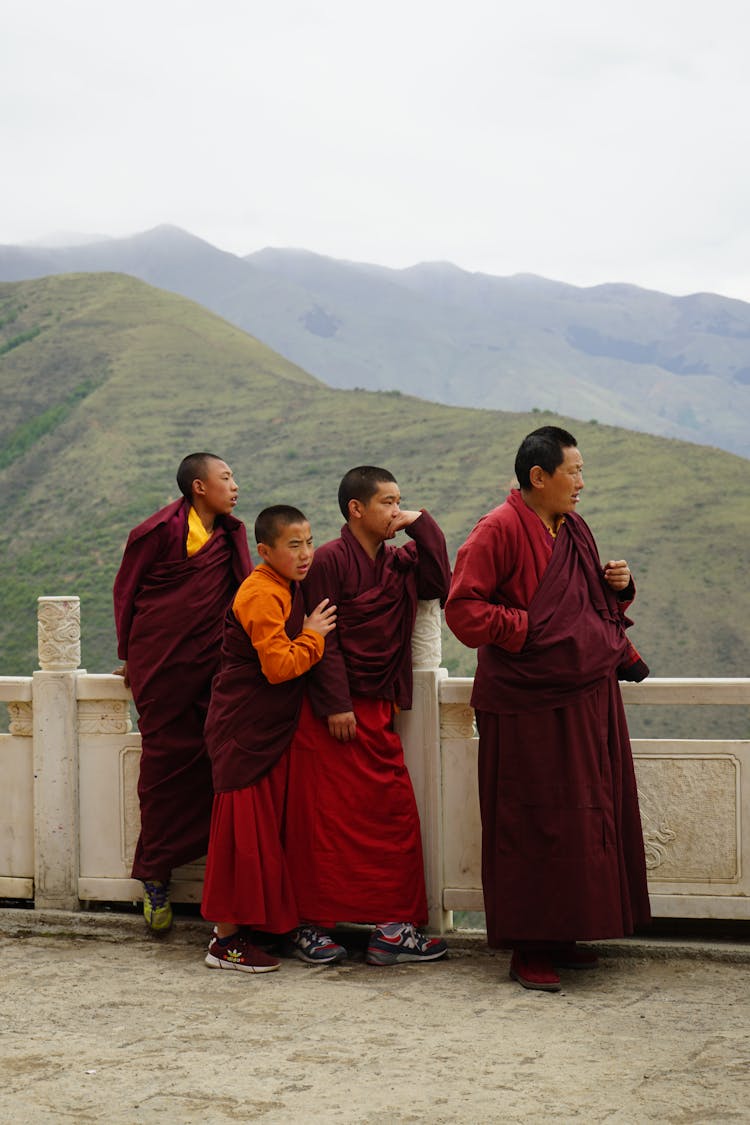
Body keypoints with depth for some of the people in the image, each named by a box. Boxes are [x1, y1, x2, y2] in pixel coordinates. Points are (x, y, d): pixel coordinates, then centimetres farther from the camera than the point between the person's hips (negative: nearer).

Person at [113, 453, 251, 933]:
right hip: (162, 667, -4)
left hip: (213, 664, 4)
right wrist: (131, 656, 9)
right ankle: (156, 875, 11)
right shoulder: (158, 532, -7)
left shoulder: (231, 534, 10)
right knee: (167, 761, 0)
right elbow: (126, 589, 3)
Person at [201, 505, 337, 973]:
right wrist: (312, 636, -12)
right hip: (244, 730, -10)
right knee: (244, 828, -6)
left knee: (267, 826, 14)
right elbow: (279, 666, -23)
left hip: (271, 727, 10)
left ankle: (236, 923, 23)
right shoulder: (262, 595, -19)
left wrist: (310, 636, 5)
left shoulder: (288, 590, 11)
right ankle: (226, 941, 0)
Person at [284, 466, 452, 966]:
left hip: (377, 711, 7)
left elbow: (441, 585, -2)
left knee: (396, 812, 3)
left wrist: (423, 526, -1)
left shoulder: (399, 562, 14)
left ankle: (394, 927, 8)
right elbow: (323, 639, -11)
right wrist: (336, 705, -16)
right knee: (326, 817, -2)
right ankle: (313, 927, 8)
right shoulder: (331, 559, -7)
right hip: (331, 714, -7)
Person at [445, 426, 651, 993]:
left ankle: (561, 936, 22)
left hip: (587, 699, 8)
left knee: (586, 815, 11)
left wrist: (617, 583, 4)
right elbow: (462, 608, -14)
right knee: (534, 826, -3)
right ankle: (528, 949, 7)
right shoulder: (499, 530, -11)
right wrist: (526, 629, -17)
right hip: (529, 706, -8)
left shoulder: (573, 530, 13)